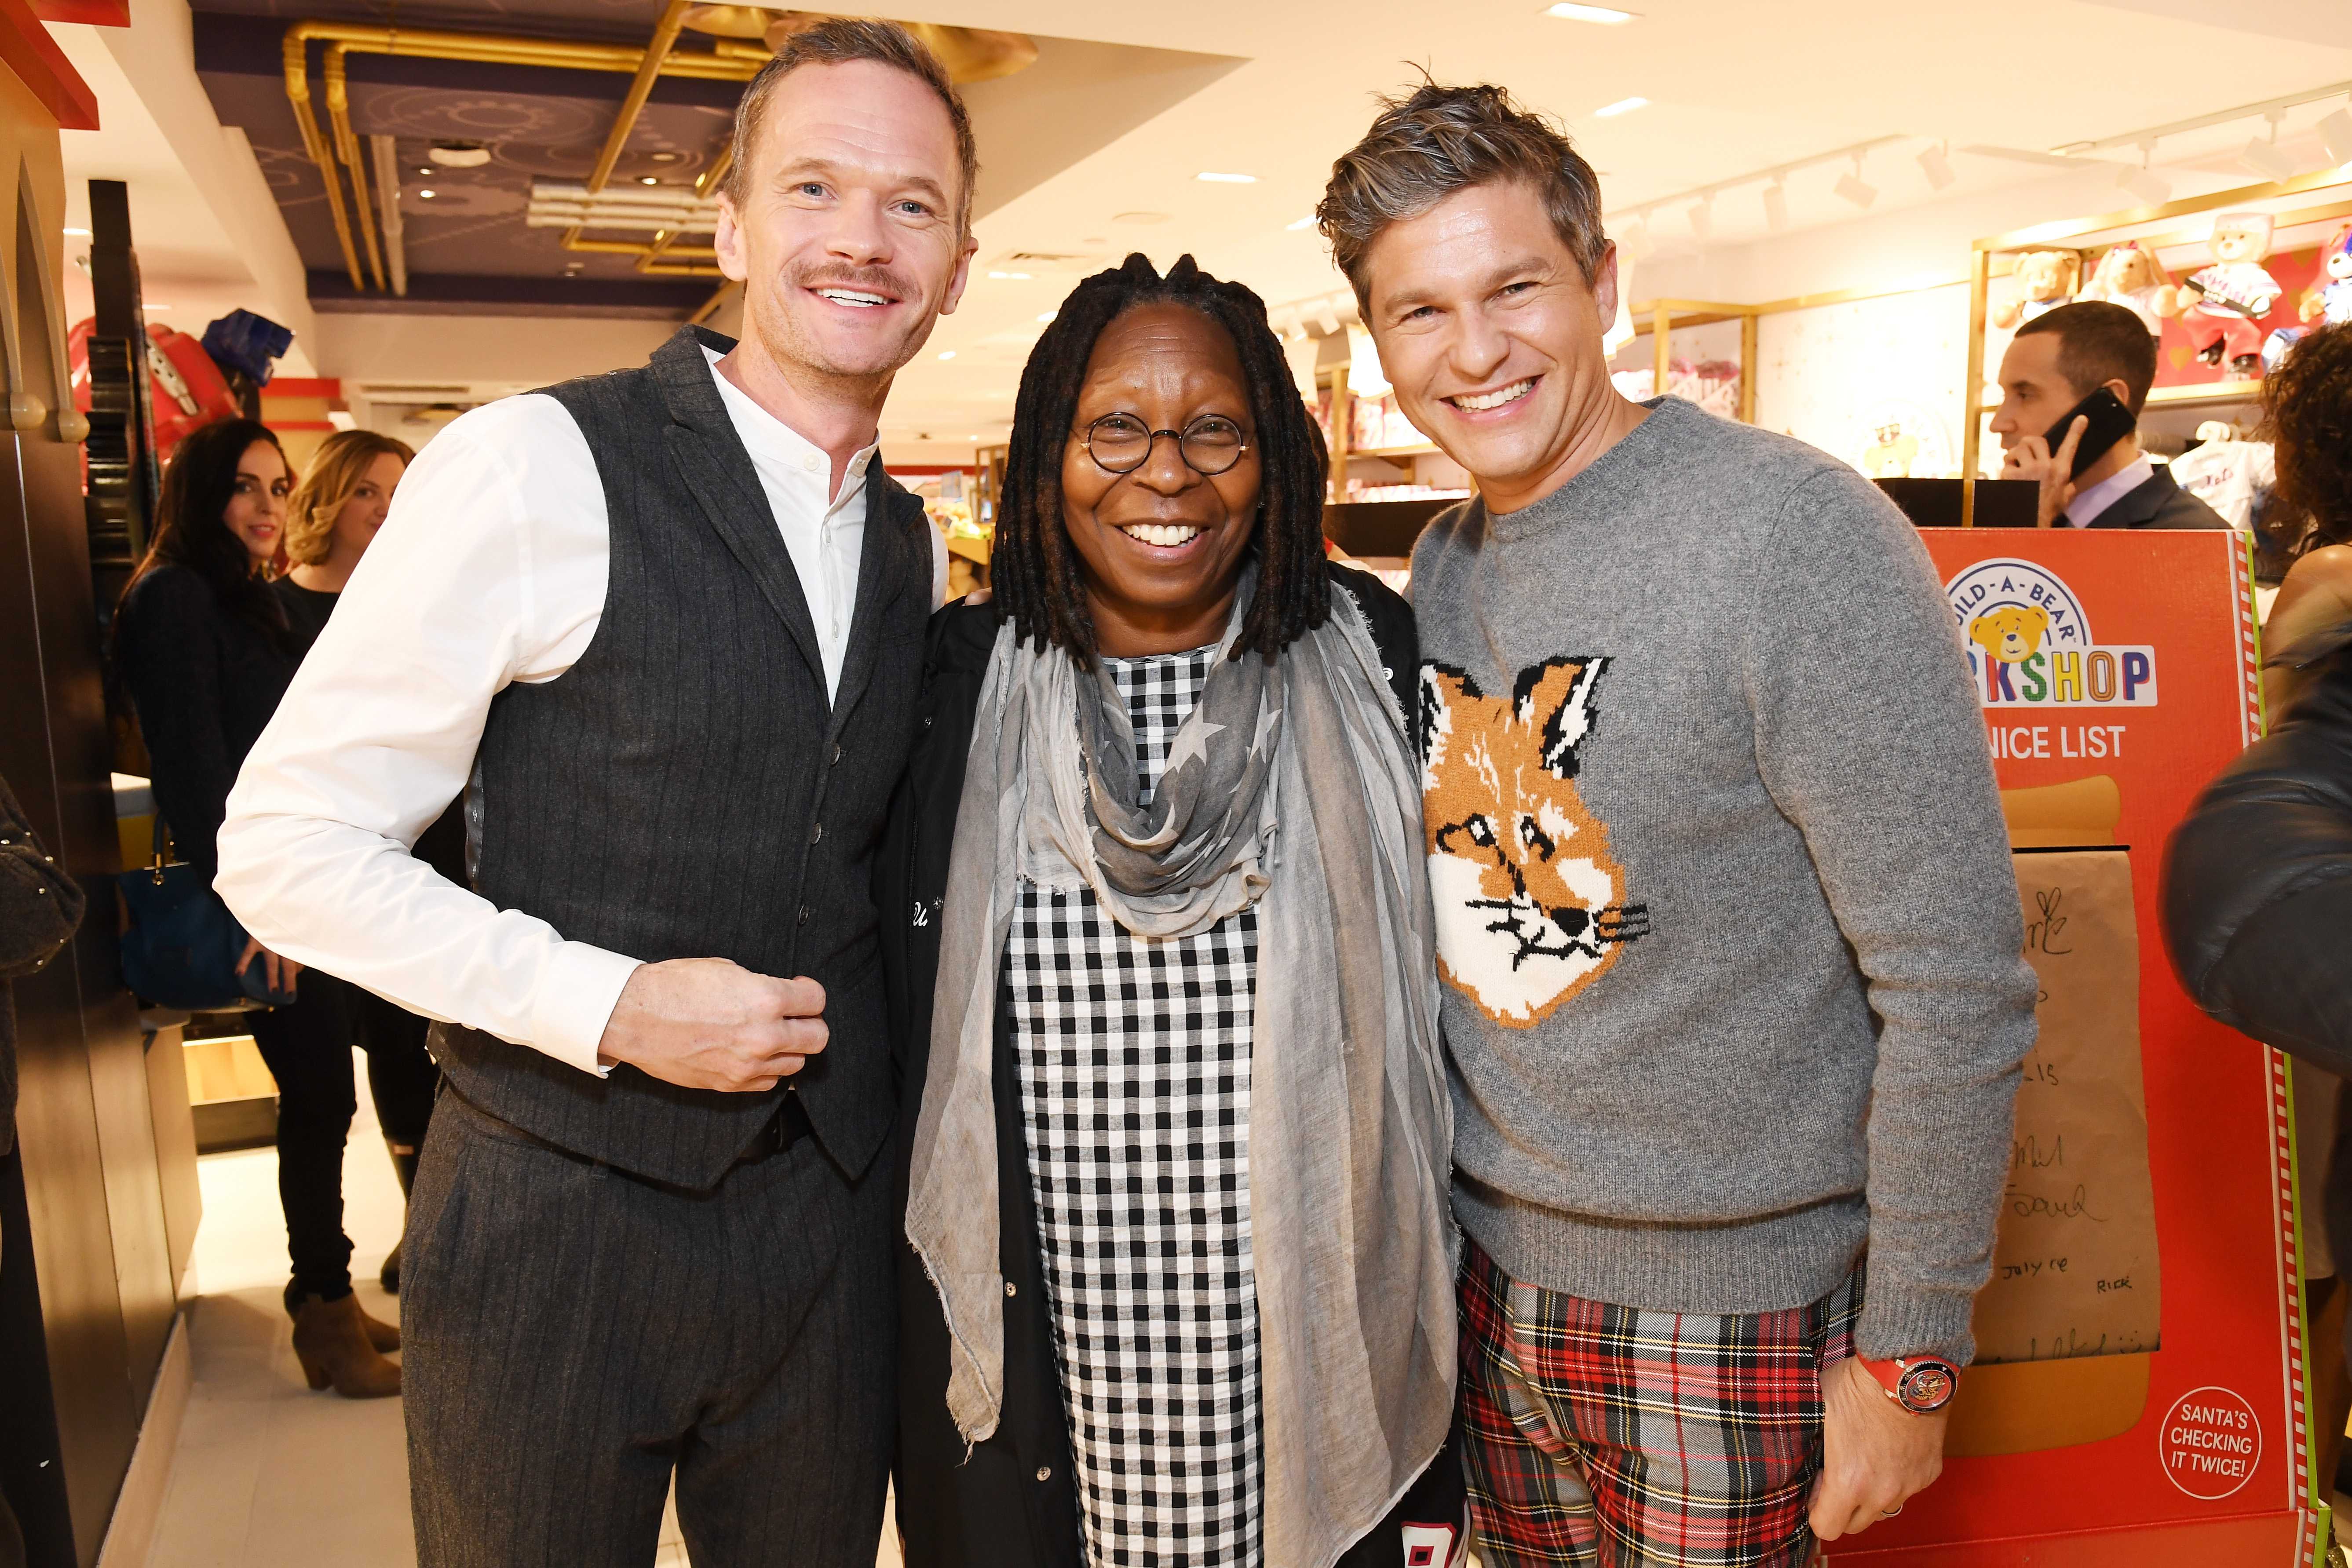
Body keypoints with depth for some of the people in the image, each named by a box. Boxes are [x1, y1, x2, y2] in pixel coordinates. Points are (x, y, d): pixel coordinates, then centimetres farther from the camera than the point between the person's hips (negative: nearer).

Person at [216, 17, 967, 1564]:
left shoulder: (916, 548, 6)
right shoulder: (533, 468, -14)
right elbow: (287, 848, -12)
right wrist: (612, 1007, -19)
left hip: (831, 1217, 5)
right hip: (562, 1219, -5)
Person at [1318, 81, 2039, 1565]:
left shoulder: (1797, 531, -18)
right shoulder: (1444, 566, 3)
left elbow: (1957, 981, -17)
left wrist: (1911, 1349, -14)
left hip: (1732, 1299, -5)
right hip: (1488, 1269, 6)